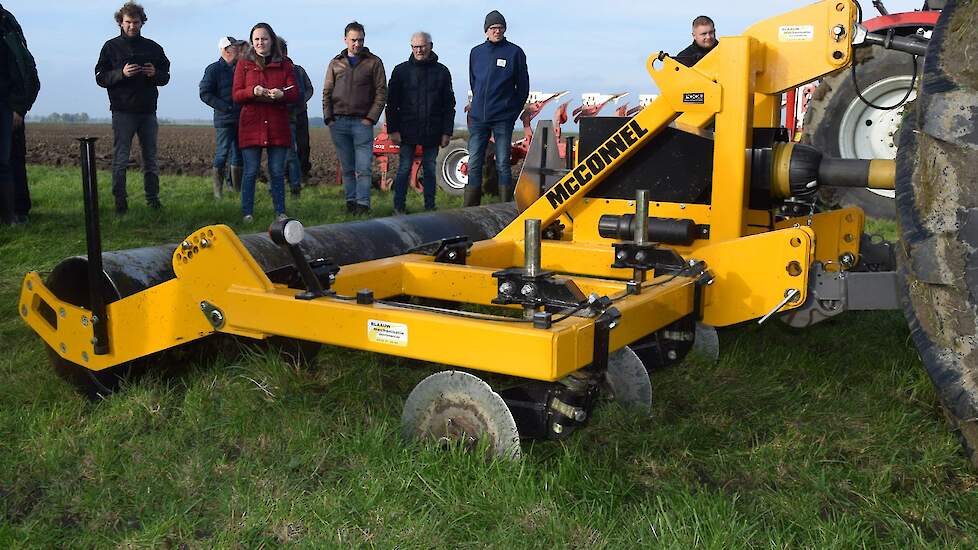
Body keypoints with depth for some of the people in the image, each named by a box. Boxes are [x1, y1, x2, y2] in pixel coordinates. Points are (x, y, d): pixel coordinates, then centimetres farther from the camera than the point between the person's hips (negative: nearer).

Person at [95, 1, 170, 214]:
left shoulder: (153, 47, 11)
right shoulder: (111, 47, 4)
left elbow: (165, 76, 14)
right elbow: (100, 77, 0)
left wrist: (155, 73, -8)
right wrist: (121, 73, -17)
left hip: (148, 111, 3)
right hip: (123, 111, -3)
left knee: (150, 158, 9)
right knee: (120, 159, -4)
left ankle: (153, 199, 16)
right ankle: (120, 202, 0)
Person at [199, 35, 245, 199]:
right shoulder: (214, 69, -3)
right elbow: (205, 94, -6)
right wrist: (225, 107, -14)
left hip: (241, 118, 6)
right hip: (224, 120, -6)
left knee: (239, 154, 9)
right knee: (222, 153, -6)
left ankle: (237, 187, 18)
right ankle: (218, 190, 0)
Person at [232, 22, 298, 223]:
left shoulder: (285, 63, 10)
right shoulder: (244, 64, 8)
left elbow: (295, 94, 3)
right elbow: (236, 95, 3)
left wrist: (281, 94, -19)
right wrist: (253, 91, -17)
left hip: (278, 125, 1)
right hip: (251, 125, -1)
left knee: (277, 171, 4)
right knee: (251, 171, -1)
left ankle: (280, 212, 13)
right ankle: (247, 213, 7)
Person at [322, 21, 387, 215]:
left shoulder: (374, 62, 5)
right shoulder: (336, 63, 13)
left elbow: (381, 93, 1)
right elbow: (327, 92, 13)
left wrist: (371, 118, -8)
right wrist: (328, 118, 2)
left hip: (362, 122, -3)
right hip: (339, 122, 3)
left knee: (363, 168, -9)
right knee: (347, 168, 7)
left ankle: (363, 204, -7)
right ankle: (351, 202, 13)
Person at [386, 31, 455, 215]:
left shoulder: (441, 72, 7)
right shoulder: (401, 71, 4)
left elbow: (449, 105, 7)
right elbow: (392, 103, 2)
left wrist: (447, 131, 1)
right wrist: (393, 130, -5)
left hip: (432, 131, 1)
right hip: (408, 130, -1)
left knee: (430, 169, 7)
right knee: (404, 168, 0)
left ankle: (430, 206, 14)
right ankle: (399, 206, 6)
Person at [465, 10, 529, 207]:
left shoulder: (515, 52, -1)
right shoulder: (476, 52, 10)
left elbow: (523, 87, 3)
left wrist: (513, 112, 3)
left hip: (503, 119, -3)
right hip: (478, 118, 4)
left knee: (503, 164, 0)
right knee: (473, 164, 3)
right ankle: (469, 208, 8)